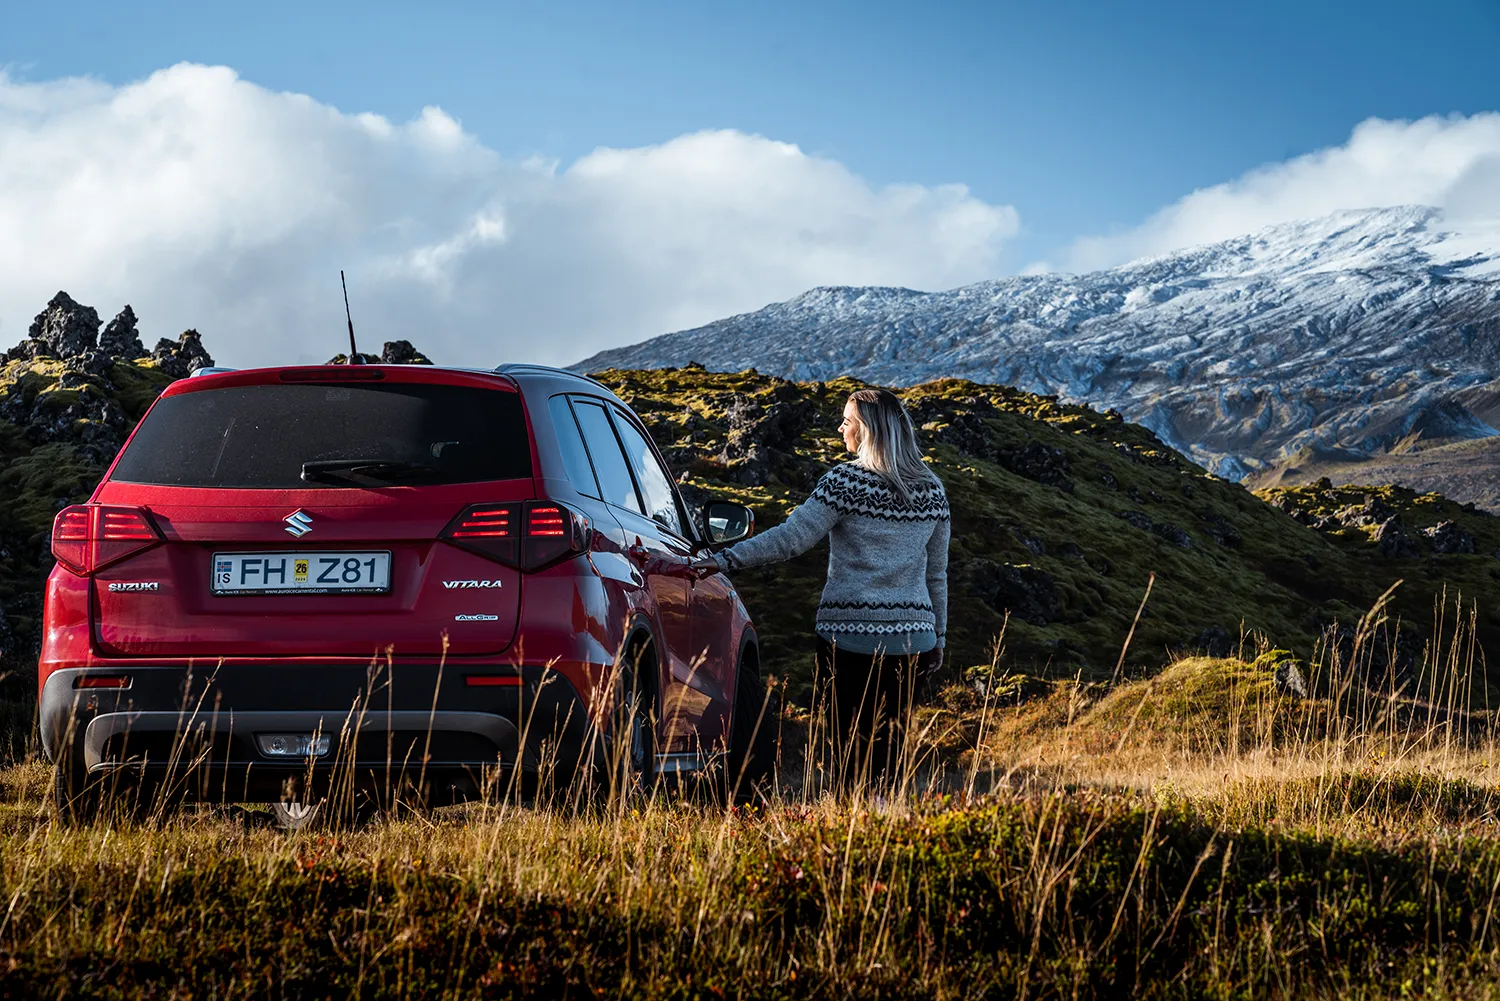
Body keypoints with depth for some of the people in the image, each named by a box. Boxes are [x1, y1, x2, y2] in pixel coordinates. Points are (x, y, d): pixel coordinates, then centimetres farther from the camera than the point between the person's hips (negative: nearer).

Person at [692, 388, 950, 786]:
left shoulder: (846, 481, -8)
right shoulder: (931, 490, 9)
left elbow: (791, 537, -14)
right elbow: (936, 573, 15)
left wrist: (726, 559, -11)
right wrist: (937, 636, 22)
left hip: (850, 632, -5)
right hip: (912, 634, 5)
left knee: (852, 743, 1)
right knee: (887, 742, 10)